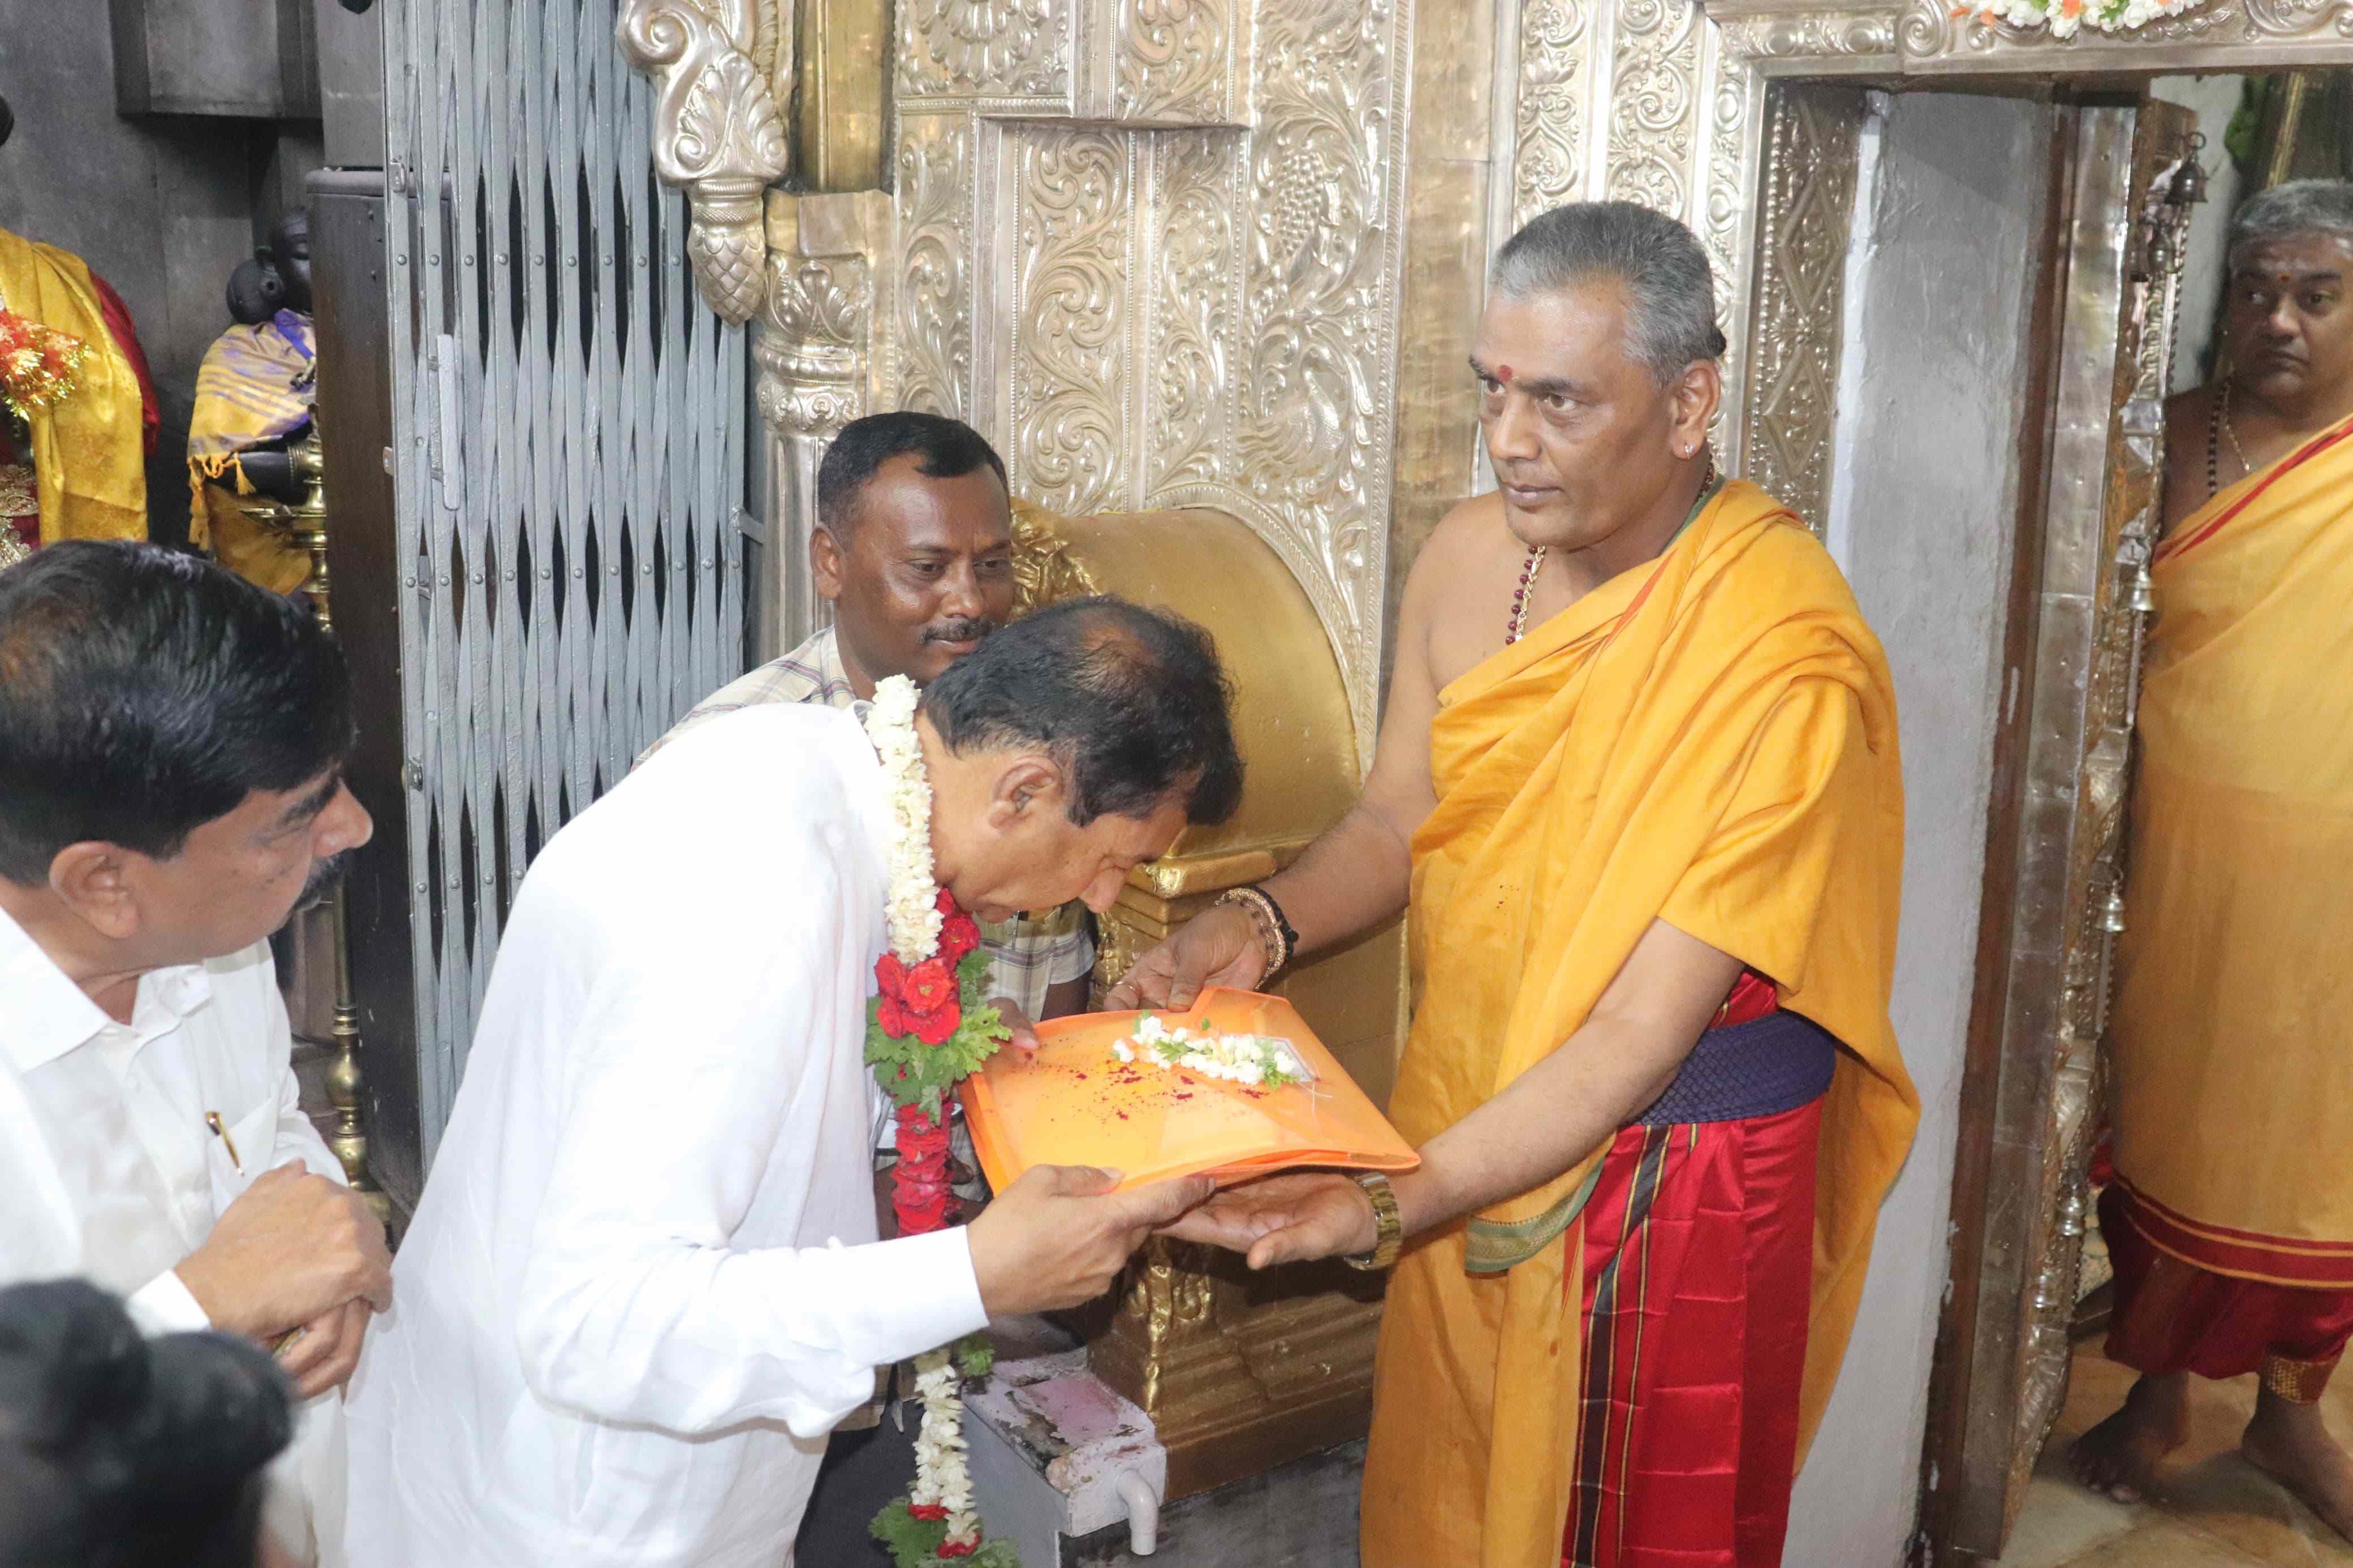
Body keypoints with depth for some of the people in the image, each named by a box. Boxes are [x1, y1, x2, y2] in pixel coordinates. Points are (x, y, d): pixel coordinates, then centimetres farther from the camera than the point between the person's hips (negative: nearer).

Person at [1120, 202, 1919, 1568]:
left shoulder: (1784, 659, -27)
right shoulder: (1472, 557, -6)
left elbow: (1639, 1038, -27)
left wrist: (1388, 1208, -34)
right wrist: (1261, 926, -13)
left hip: (1672, 1163, -6)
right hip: (1471, 1119, 6)